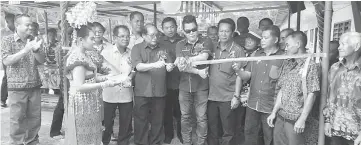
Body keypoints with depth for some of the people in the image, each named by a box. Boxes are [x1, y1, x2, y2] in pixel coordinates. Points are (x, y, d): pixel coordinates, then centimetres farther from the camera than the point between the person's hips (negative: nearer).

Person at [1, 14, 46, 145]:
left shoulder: (34, 40, 8)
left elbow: (42, 60, 4)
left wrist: (36, 50, -16)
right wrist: (25, 50, -22)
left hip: (34, 86, 4)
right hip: (17, 87, -3)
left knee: (35, 118, 9)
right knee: (17, 119, 3)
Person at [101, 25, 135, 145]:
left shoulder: (132, 53, 1)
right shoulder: (106, 53, -5)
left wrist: (130, 76, -7)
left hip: (126, 95, 2)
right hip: (109, 95, -2)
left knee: (126, 125, 11)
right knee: (106, 124, 10)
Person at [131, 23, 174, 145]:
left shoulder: (162, 48, 10)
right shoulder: (137, 48, 1)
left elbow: (169, 65, 4)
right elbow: (138, 66, -13)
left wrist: (169, 67, -21)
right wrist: (155, 65, -29)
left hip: (160, 91, 3)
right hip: (142, 92, -2)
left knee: (158, 121, 12)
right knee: (141, 121, 7)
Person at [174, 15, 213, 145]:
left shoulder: (206, 42, 0)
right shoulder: (180, 45, 6)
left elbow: (203, 57, -20)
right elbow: (180, 66, -7)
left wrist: (186, 59, -25)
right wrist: (198, 71, -16)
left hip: (201, 87, -2)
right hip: (184, 87, 3)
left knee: (201, 118, 6)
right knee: (185, 117, 13)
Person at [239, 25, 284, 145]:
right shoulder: (257, 54, 6)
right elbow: (246, 76, 6)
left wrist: (276, 74, -25)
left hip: (271, 106, -4)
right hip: (252, 104, 4)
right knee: (249, 134, 16)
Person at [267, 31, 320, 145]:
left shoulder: (310, 65, -10)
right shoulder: (287, 64, 9)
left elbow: (311, 95, -13)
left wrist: (302, 119, -16)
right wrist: (274, 112, 8)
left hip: (295, 120, -5)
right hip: (280, 117, 6)